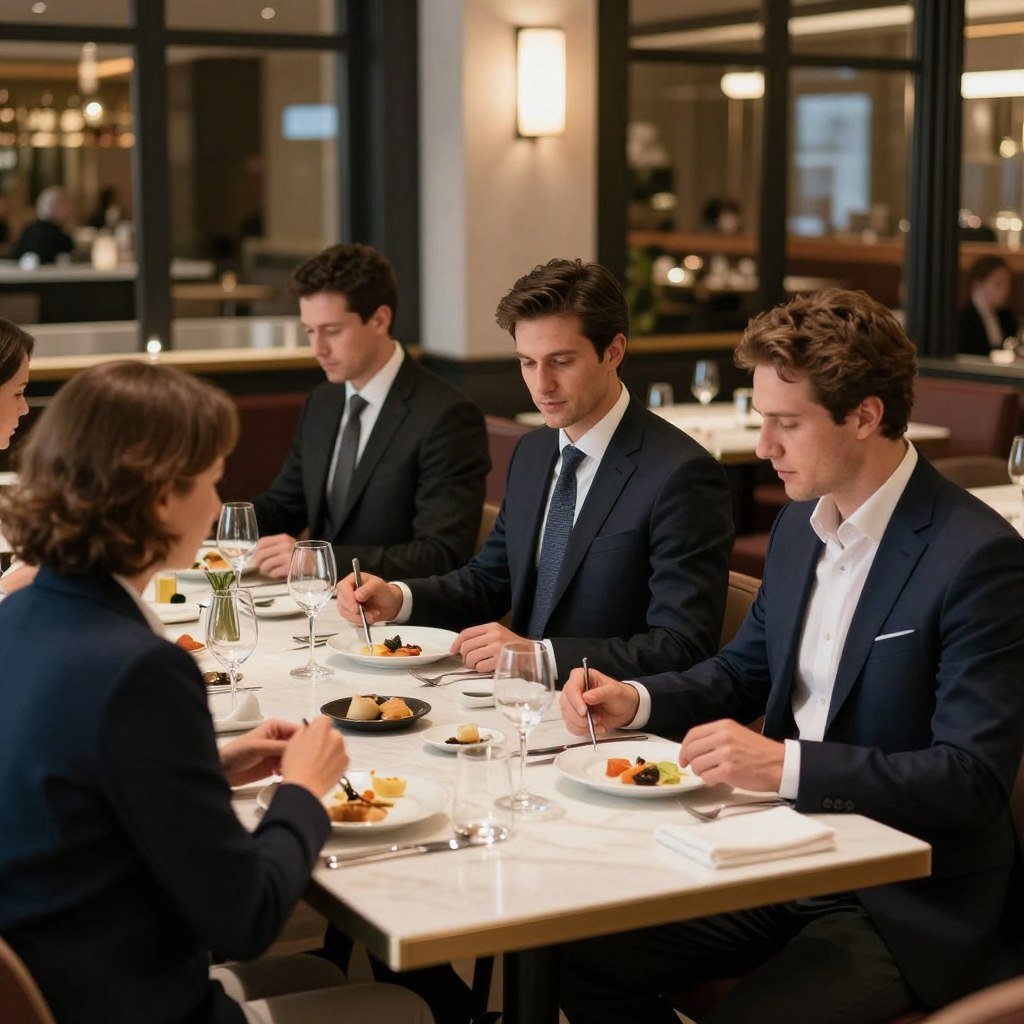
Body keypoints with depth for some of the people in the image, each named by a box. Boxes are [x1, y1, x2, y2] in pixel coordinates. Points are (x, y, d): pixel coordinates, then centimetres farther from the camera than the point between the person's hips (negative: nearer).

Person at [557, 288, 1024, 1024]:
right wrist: (635, 702, 2)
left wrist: (788, 765, -30)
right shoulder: (801, 524, 7)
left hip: (909, 904, -7)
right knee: (589, 963, -6)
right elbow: (745, 670, 20)